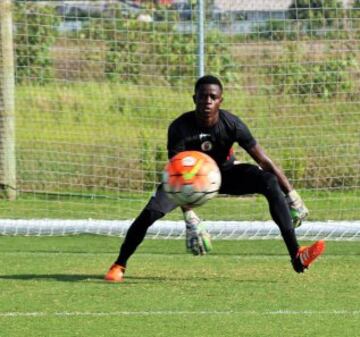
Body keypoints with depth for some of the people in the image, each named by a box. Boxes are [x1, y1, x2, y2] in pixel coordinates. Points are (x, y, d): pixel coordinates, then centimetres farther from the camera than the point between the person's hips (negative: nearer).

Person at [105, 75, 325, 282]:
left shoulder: (232, 124, -25)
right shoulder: (179, 128, -29)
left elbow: (265, 161, -20)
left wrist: (292, 195, -21)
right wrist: (190, 217, -46)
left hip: (226, 174, 1)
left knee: (270, 183, -24)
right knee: (152, 211, -24)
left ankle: (297, 256, -26)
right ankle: (119, 266, -6)